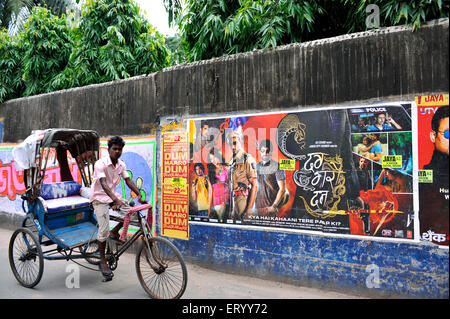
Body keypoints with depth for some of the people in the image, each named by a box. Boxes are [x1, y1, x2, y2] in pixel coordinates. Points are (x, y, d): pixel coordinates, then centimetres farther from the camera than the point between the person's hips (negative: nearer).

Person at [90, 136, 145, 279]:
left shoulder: (121, 164, 0)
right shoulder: (101, 164, -21)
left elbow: (128, 180, -1)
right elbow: (103, 184, -32)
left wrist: (139, 194, -17)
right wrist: (116, 200, -45)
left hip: (114, 196, 6)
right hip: (100, 198, -6)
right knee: (104, 230, -13)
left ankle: (114, 231, 13)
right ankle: (103, 262, 4)